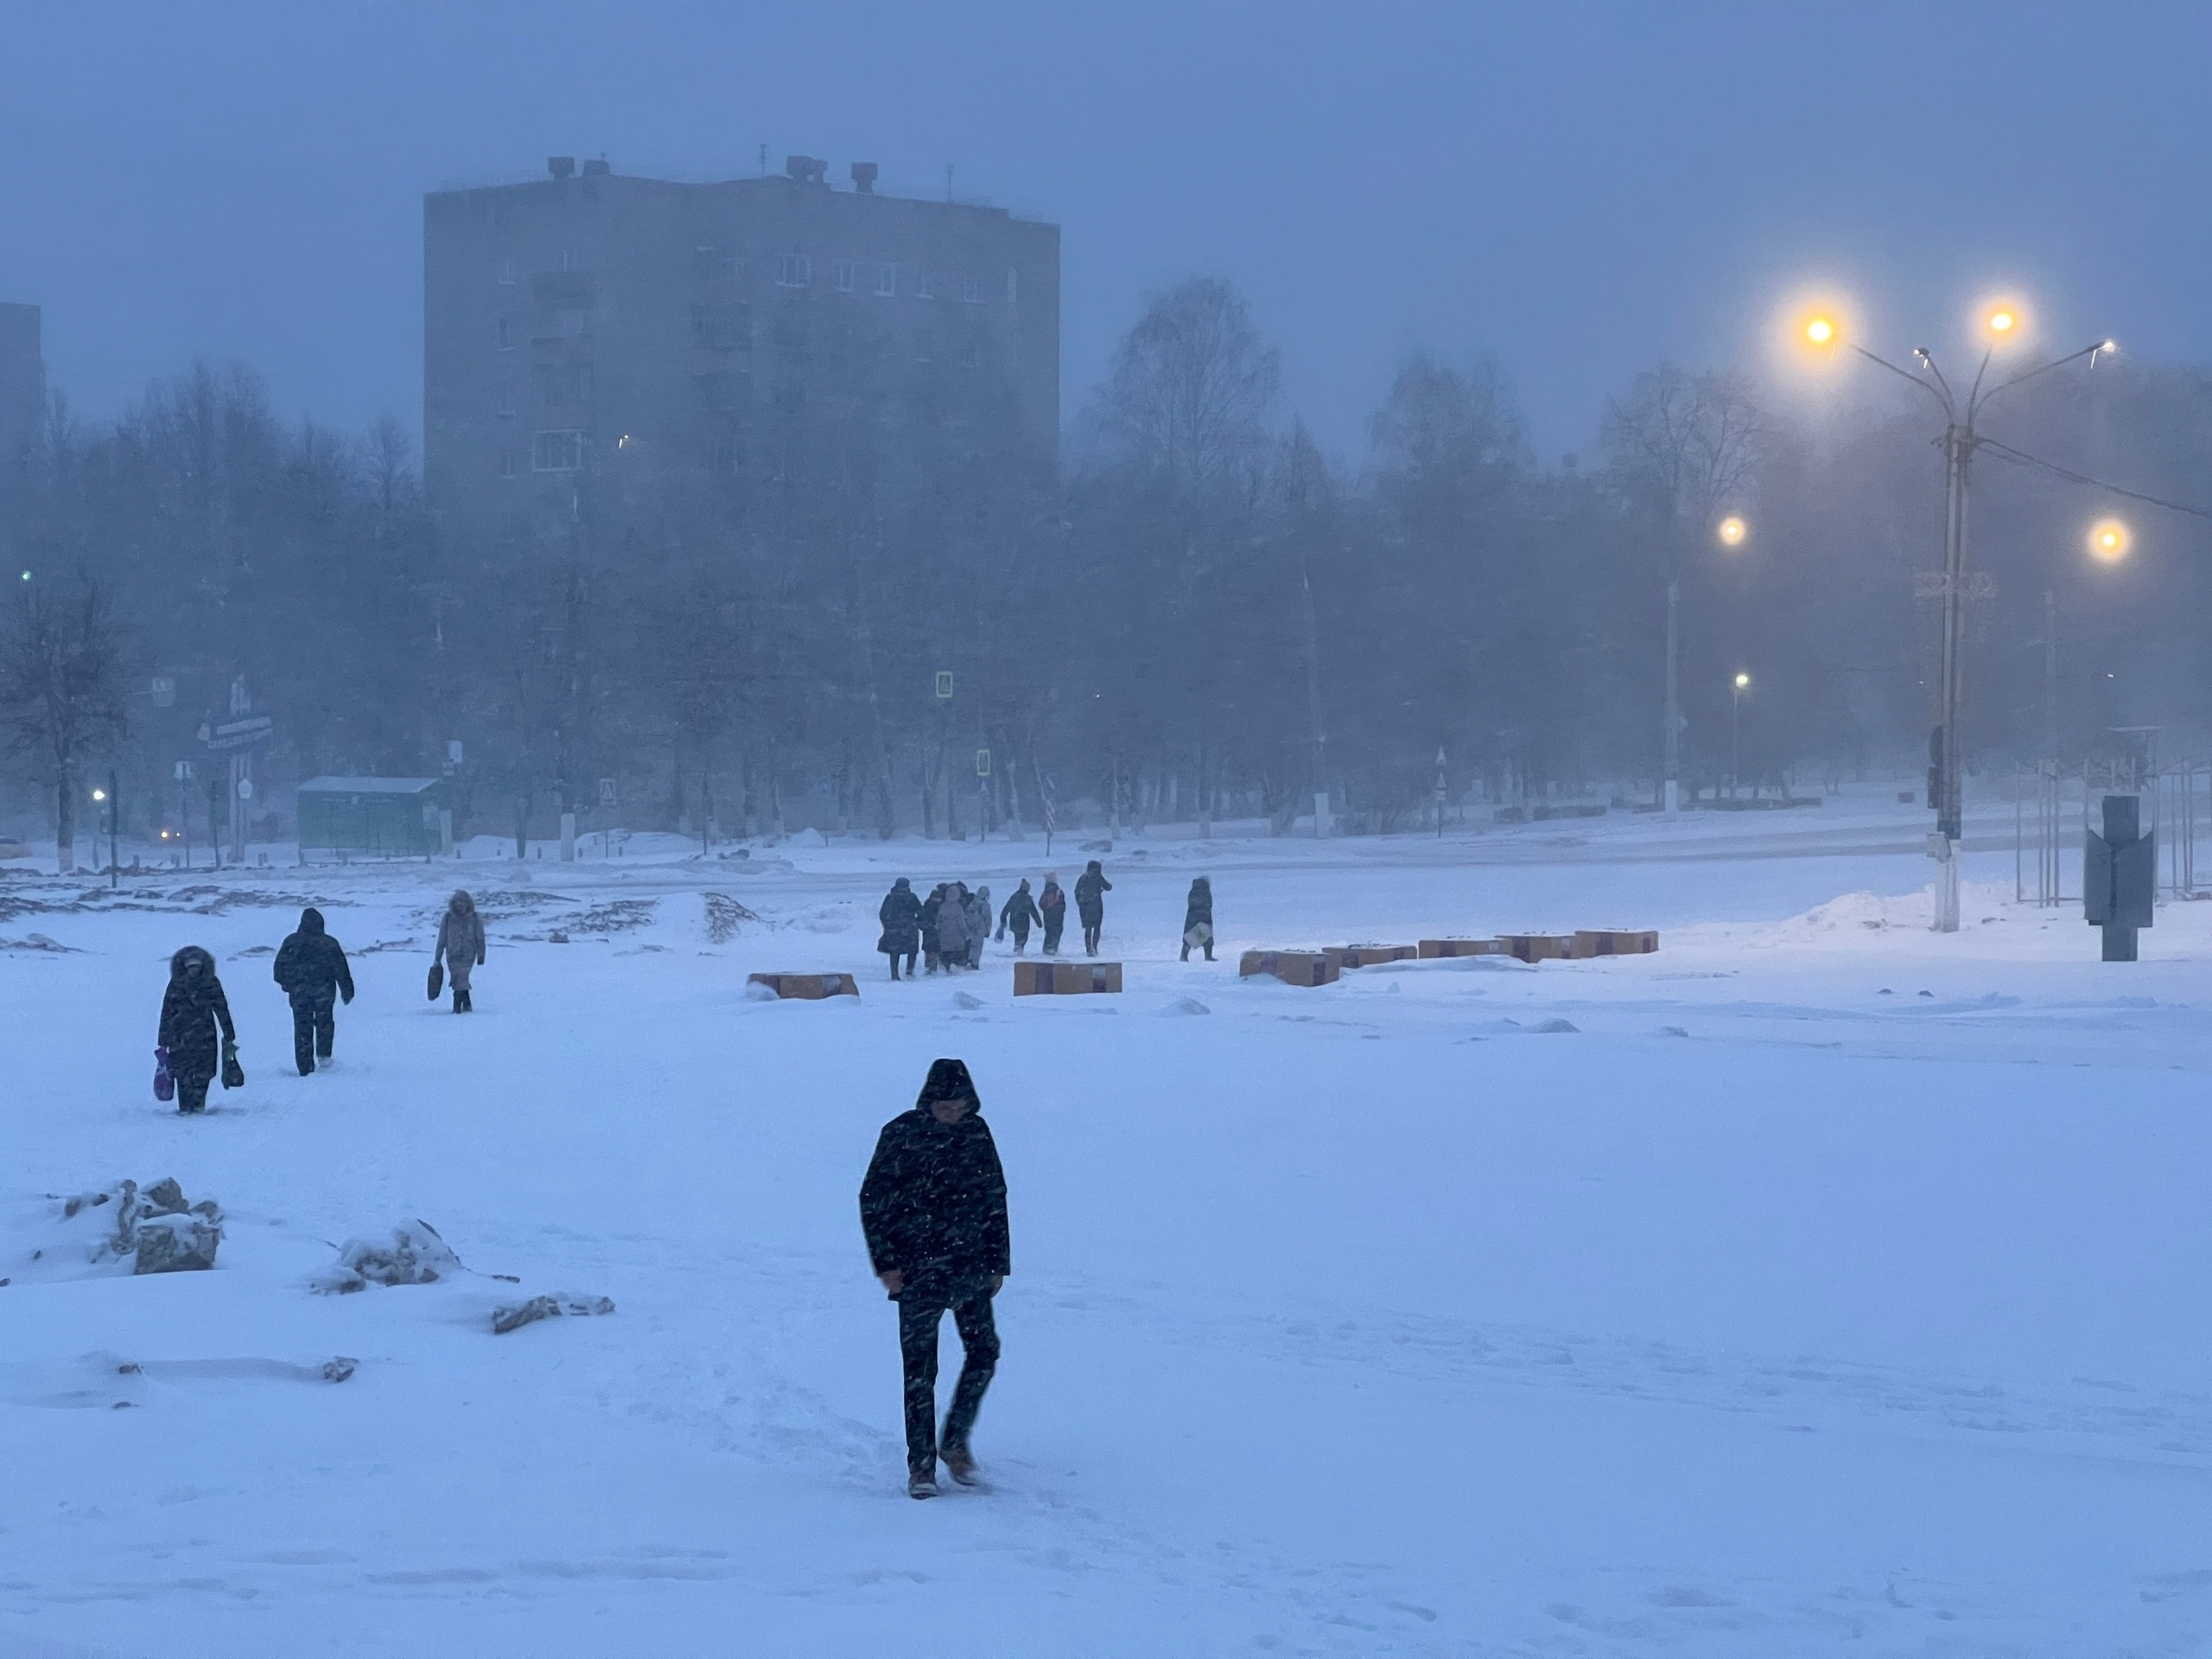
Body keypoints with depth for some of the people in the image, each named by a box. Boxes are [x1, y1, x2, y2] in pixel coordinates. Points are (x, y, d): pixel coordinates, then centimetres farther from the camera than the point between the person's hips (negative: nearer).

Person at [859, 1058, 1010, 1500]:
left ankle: (955, 1441, 16)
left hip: (970, 1266, 4)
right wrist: (886, 1261, -8)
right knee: (920, 1367, -2)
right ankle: (921, 1464, 6)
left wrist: (997, 1261, 9)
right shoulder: (901, 1135, -7)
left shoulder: (976, 1132, 5)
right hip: (918, 1271, -4)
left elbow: (995, 1197, 13)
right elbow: (873, 1200, -3)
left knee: (984, 1351, -1)